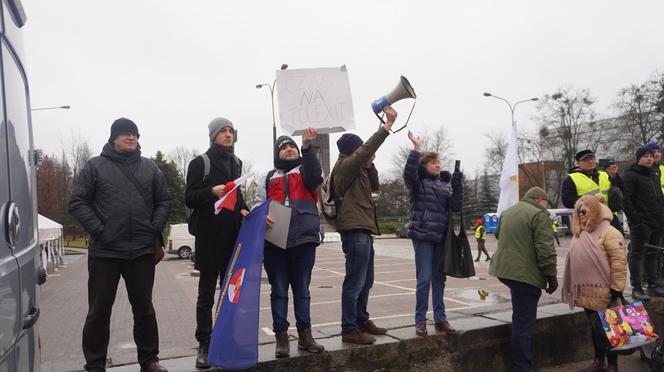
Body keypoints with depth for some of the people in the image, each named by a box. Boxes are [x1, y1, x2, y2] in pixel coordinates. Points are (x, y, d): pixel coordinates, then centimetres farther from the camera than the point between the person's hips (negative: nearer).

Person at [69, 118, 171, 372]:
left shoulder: (149, 167, 9)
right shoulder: (95, 166, 2)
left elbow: (163, 201, 10)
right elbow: (77, 202, -2)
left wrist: (154, 228, -3)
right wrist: (98, 230, -11)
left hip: (142, 251, 2)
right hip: (105, 251, -2)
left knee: (144, 308, 11)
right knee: (99, 311, 5)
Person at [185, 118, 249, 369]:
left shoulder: (236, 163, 16)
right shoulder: (200, 163, -1)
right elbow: (189, 198, -6)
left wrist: (243, 209, 3)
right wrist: (211, 192, -24)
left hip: (233, 235, 5)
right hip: (209, 237, -5)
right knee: (207, 294, 2)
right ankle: (204, 345, 10)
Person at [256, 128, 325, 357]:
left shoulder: (305, 171, 13)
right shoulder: (268, 178, 19)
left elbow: (316, 176, -11)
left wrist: (307, 147, -24)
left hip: (304, 239, -1)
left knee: (302, 289, 8)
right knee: (279, 290, 4)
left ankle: (305, 335, 17)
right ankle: (281, 337, 12)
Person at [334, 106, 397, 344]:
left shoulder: (356, 169, 20)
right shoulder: (345, 165, -8)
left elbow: (374, 186, 22)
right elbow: (368, 149, -20)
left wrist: (369, 165, 7)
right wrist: (387, 125, -20)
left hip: (363, 230, 10)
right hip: (355, 230, -10)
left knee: (366, 281, 17)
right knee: (355, 282, -8)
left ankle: (362, 321, 28)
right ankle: (349, 330, -2)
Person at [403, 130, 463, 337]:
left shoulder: (445, 185, 14)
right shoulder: (417, 183, -1)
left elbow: (456, 207, 4)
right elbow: (408, 173, -24)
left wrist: (457, 185, -6)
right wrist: (416, 149, -24)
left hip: (441, 237, 5)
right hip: (423, 236, -5)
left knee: (439, 279, 10)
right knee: (425, 279, -6)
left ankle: (440, 318, 19)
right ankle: (420, 320, 5)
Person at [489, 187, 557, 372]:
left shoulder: (507, 212, 17)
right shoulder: (539, 215, -9)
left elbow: (498, 234, 35)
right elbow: (545, 250, -16)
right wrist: (551, 276, -8)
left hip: (503, 269, 8)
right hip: (525, 273, -8)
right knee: (523, 323, -2)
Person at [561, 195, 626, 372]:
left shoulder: (608, 232, -14)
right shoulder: (580, 233, 11)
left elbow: (619, 261, -18)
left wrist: (616, 288, -19)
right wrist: (574, 287, 18)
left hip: (603, 292, -7)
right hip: (586, 292, 8)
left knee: (606, 328, 2)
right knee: (594, 327, 16)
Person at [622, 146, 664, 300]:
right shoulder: (630, 175, -7)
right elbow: (626, 200, -14)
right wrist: (635, 220, -20)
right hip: (641, 224, -8)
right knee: (637, 254, -2)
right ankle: (637, 288, 1)